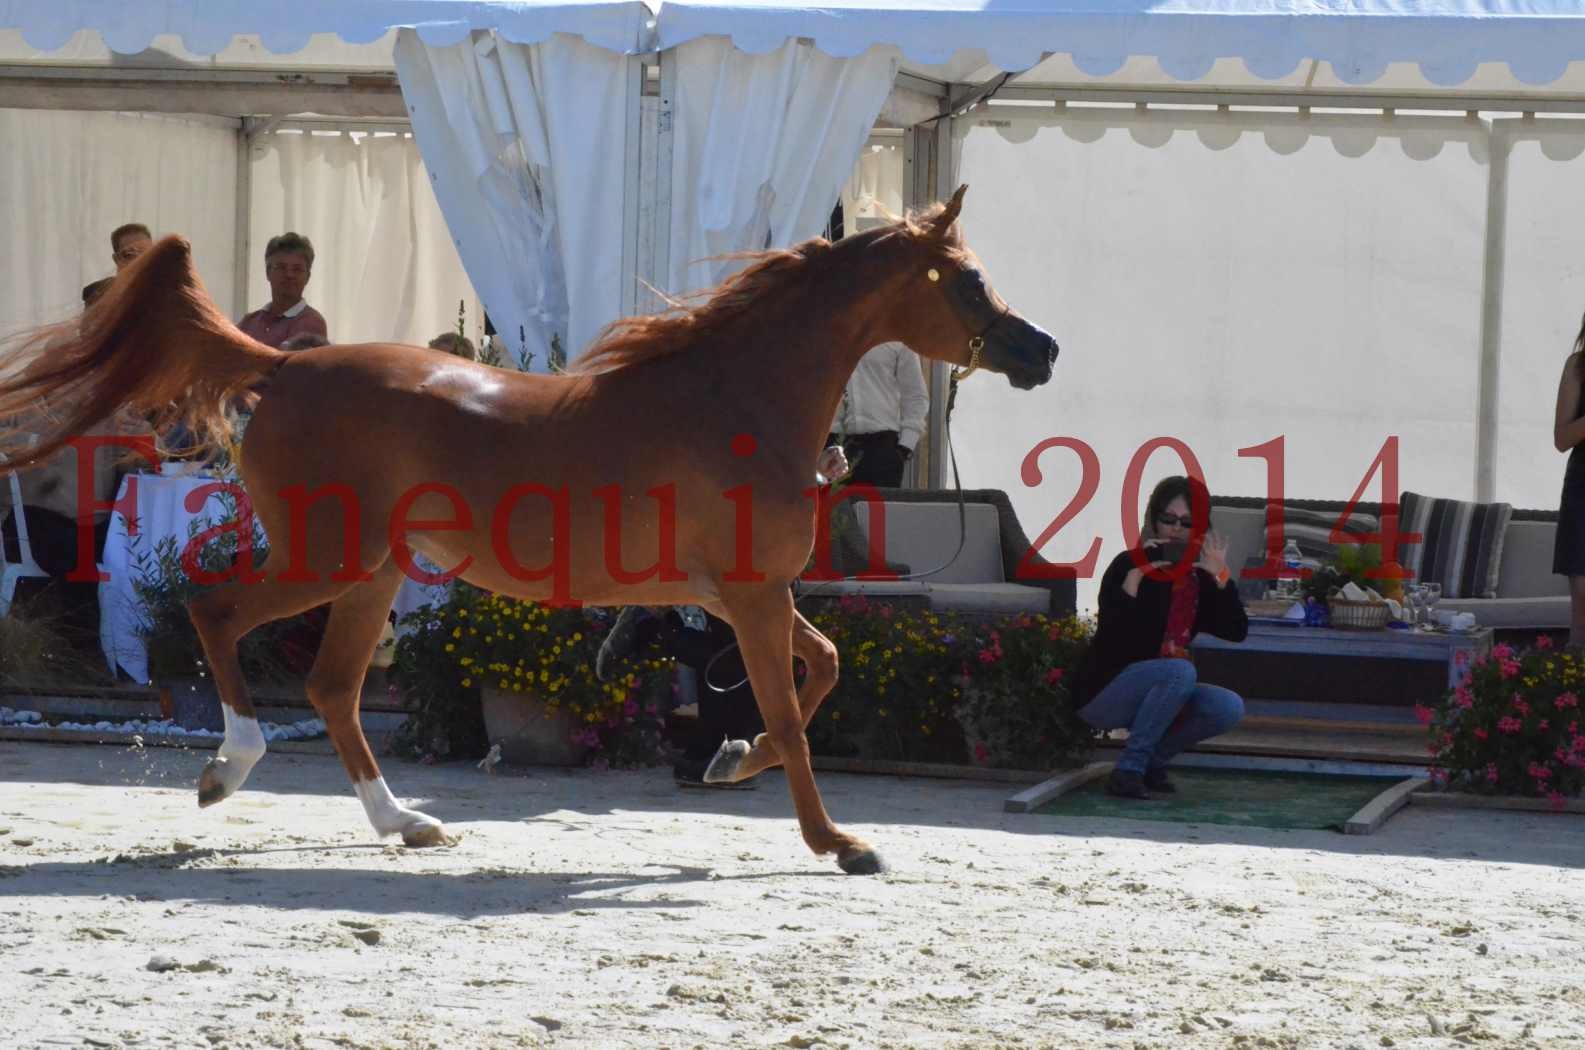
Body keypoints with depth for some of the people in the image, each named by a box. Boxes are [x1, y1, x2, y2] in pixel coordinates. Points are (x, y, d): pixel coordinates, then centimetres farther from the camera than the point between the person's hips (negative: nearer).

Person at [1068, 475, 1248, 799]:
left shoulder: (1198, 579, 5)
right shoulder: (1129, 565, -13)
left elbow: (1236, 632, -8)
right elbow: (1112, 636, -26)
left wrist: (1219, 575, -18)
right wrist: (1135, 577, -34)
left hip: (1156, 694, 6)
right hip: (1101, 693, -6)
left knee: (1229, 708, -14)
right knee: (1180, 670, -32)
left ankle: (1154, 759, 4)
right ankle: (1128, 769, -25)